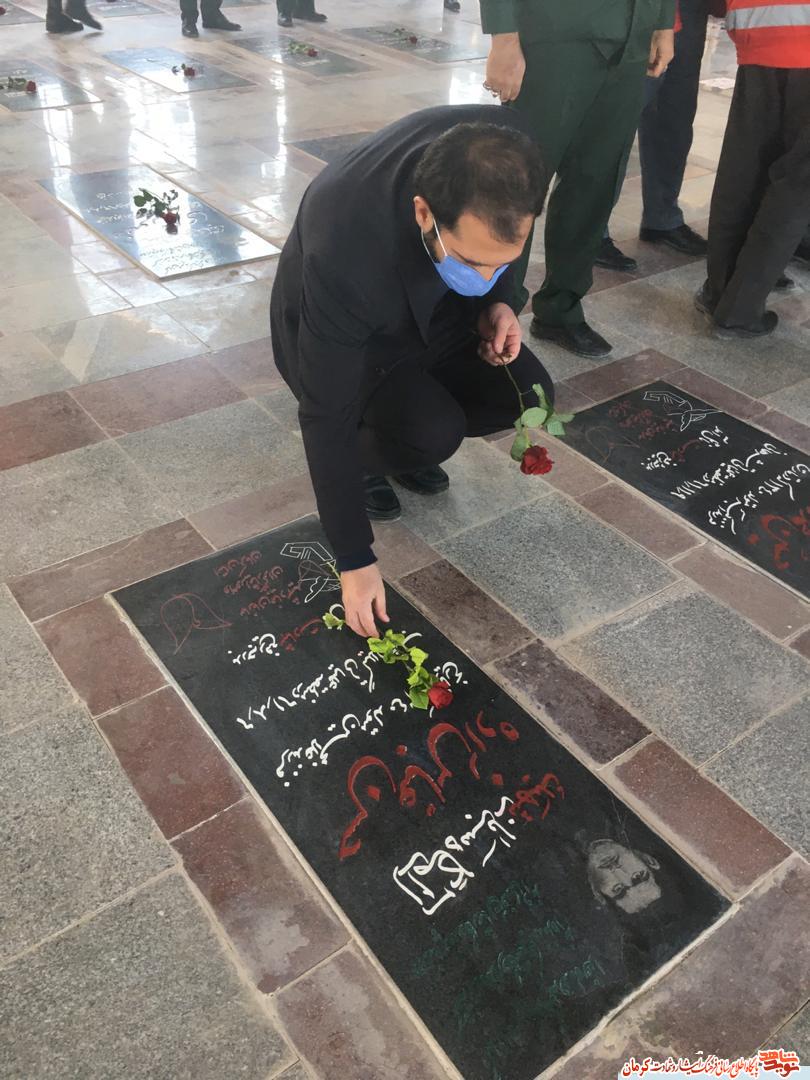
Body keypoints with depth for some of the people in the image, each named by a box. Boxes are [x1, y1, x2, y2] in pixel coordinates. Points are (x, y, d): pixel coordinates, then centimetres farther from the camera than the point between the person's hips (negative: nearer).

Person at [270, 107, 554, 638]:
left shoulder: (505, 147, -29)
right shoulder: (344, 257, -42)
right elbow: (327, 417, -33)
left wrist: (498, 301, -17)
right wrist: (355, 558, -28)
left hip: (428, 305, 5)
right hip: (330, 335, -5)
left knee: (527, 395, -12)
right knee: (435, 433, -28)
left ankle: (406, 435, 13)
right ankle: (359, 457, 5)